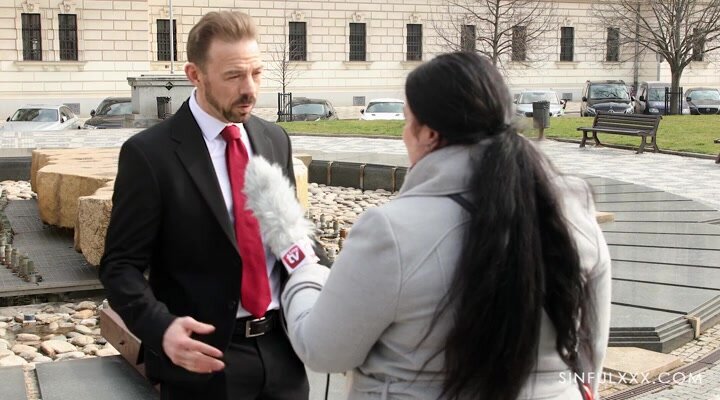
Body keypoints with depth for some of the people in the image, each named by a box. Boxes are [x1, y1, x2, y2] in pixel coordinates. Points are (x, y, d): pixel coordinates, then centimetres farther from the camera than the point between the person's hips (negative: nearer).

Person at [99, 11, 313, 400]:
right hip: (206, 356, -5)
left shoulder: (275, 139, 6)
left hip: (281, 348, 5)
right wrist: (161, 327, -27)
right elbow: (122, 265, -10)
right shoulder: (149, 153, -10)